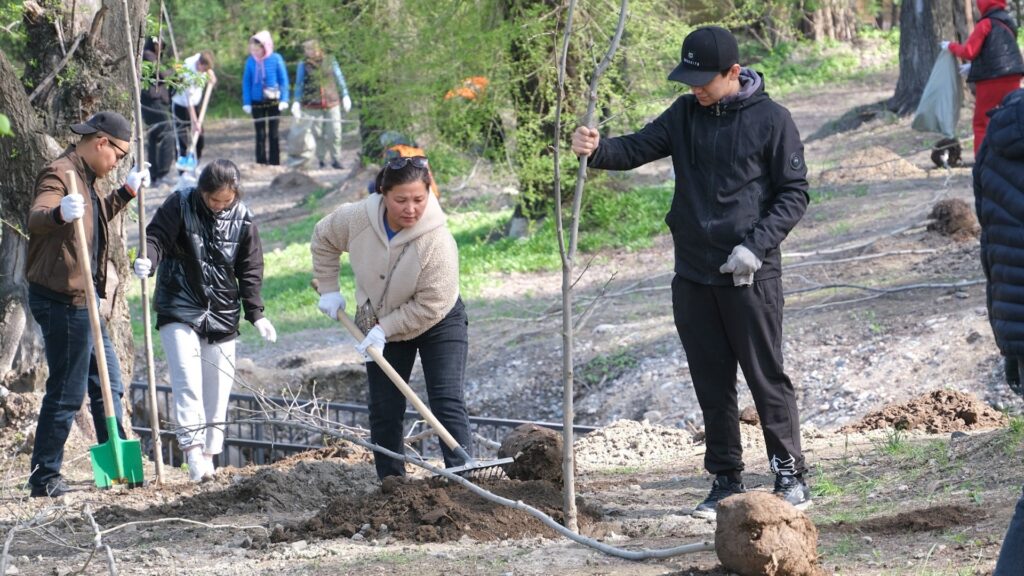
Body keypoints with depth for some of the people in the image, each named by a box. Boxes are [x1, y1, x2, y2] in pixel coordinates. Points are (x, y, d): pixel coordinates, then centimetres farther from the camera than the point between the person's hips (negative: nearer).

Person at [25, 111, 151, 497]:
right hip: (61, 301, -10)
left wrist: (129, 191, 37)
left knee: (108, 385, 16)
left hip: (82, 300, 10)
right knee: (66, 392, -6)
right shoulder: (60, 174, -17)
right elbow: (35, 219, -37)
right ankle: (44, 479, 1)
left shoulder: (89, 178, 14)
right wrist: (59, 214, -57)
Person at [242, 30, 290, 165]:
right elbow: (246, 82, 3)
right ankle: (261, 162, 9)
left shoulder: (276, 59, -7)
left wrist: (284, 100, -9)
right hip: (257, 102, 2)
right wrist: (246, 103, -2)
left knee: (273, 133, 5)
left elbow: (283, 80, -3)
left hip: (273, 102, -2)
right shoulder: (250, 61, -1)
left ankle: (274, 162, 11)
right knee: (260, 134, 5)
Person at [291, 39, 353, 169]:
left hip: (332, 103, 1)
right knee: (317, 134, 1)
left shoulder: (330, 61, 6)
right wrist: (297, 102, -1)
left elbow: (339, 79, 13)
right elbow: (299, 85, 6)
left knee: (334, 133, -2)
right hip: (313, 105, -1)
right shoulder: (304, 66, 3)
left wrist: (345, 96, 12)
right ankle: (321, 160, 11)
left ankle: (335, 159, 8)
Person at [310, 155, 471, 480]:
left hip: (438, 323, -4)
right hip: (381, 325, 4)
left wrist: (384, 329, -25)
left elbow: (430, 306, -28)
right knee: (384, 410, 5)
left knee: (447, 401, -14)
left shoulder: (437, 241, -33)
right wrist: (329, 290, 1)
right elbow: (323, 239, 1)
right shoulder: (356, 218, -22)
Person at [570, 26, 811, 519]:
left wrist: (756, 245, -16)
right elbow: (638, 148, -2)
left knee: (766, 377, 0)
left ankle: (791, 477, 9)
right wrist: (597, 150, -24)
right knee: (712, 385, 9)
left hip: (750, 275, -5)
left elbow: (794, 193, -5)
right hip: (693, 275, 5)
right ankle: (726, 482, 17)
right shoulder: (685, 114, 7)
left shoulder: (770, 120, -7)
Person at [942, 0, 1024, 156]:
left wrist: (951, 46, 5)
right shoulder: (1008, 23, 13)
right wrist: (973, 66, 22)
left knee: (981, 122, 4)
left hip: (991, 79, -6)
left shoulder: (985, 24, -10)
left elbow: (969, 52, -12)